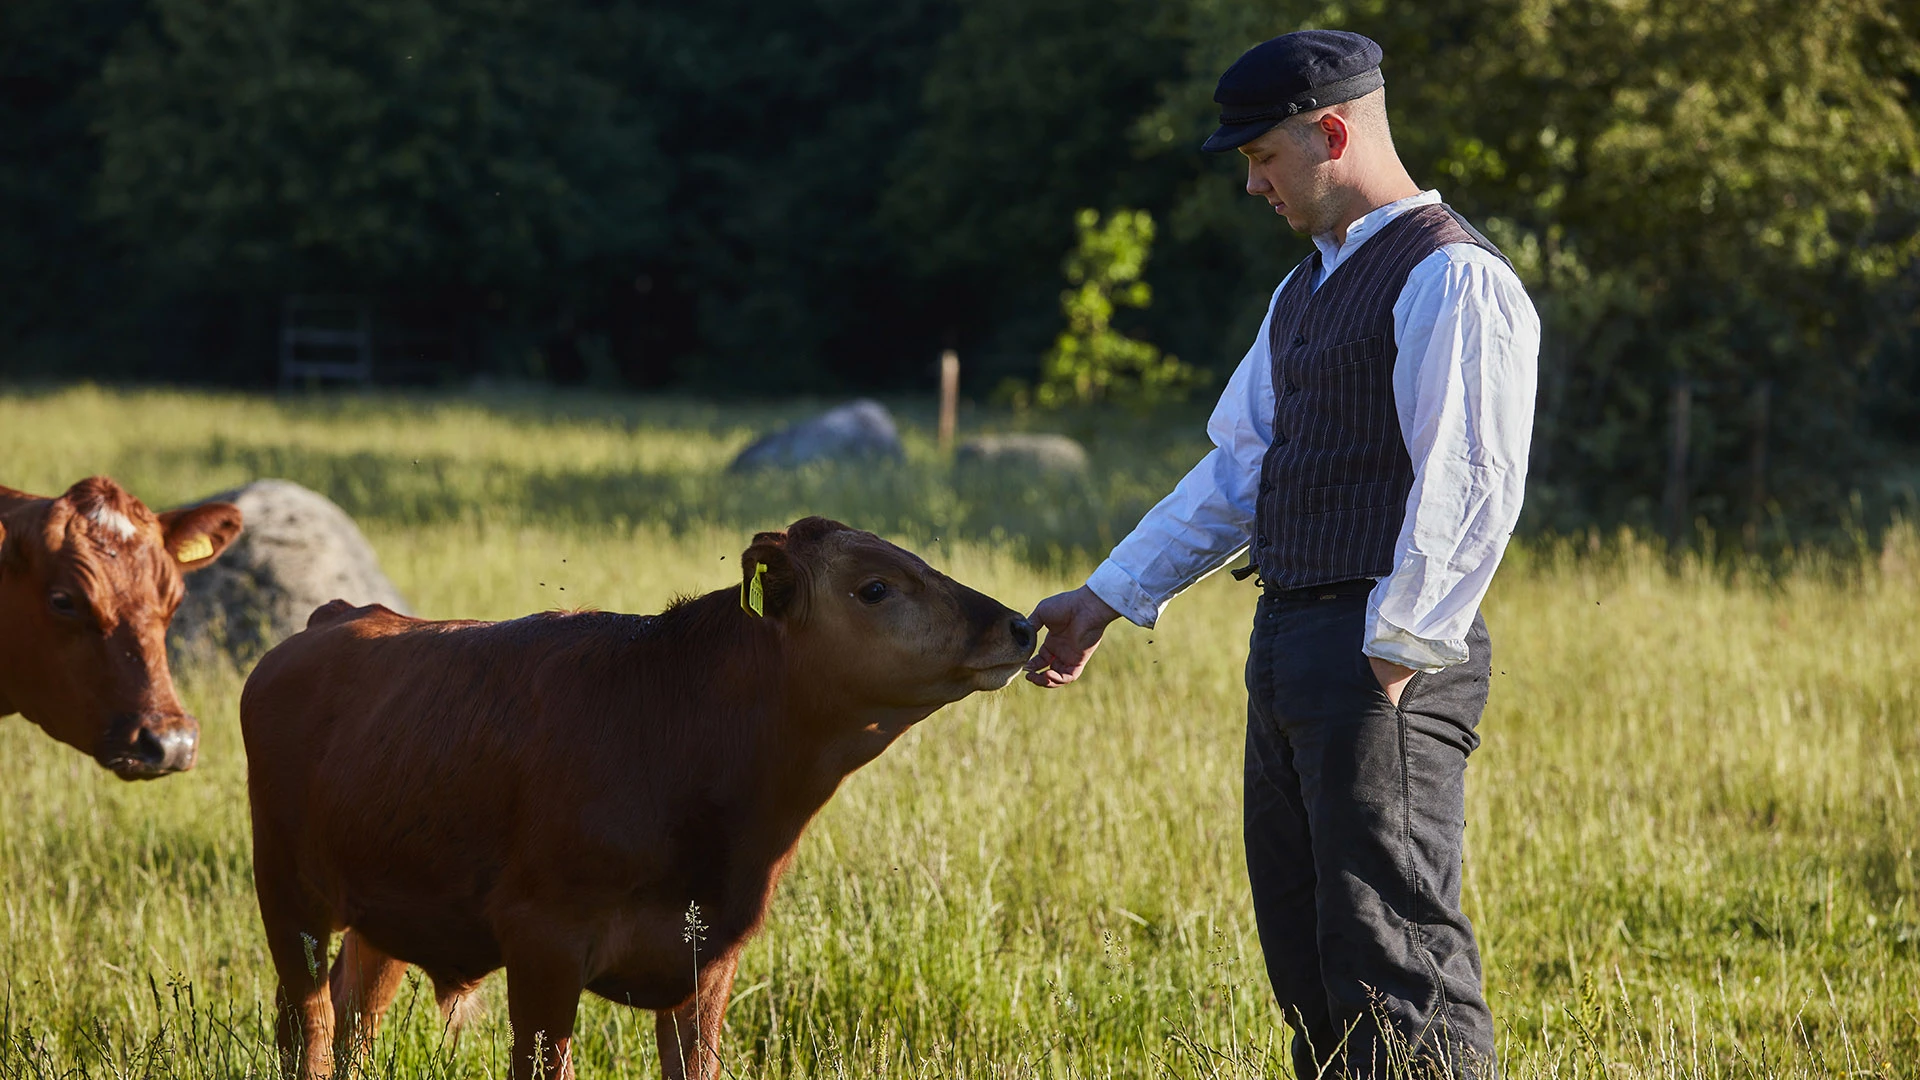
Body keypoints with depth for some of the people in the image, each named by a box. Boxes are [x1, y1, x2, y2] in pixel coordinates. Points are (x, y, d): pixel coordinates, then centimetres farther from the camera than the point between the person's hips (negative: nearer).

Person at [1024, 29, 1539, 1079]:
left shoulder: (1452, 279, -11)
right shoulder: (1307, 290, 19)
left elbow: (1472, 490, -18)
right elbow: (1238, 468, 24)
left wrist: (1394, 657, -20)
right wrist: (1108, 597, 20)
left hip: (1383, 651, -10)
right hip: (1289, 642, 10)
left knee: (1393, 954, -11)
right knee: (1305, 955, 12)